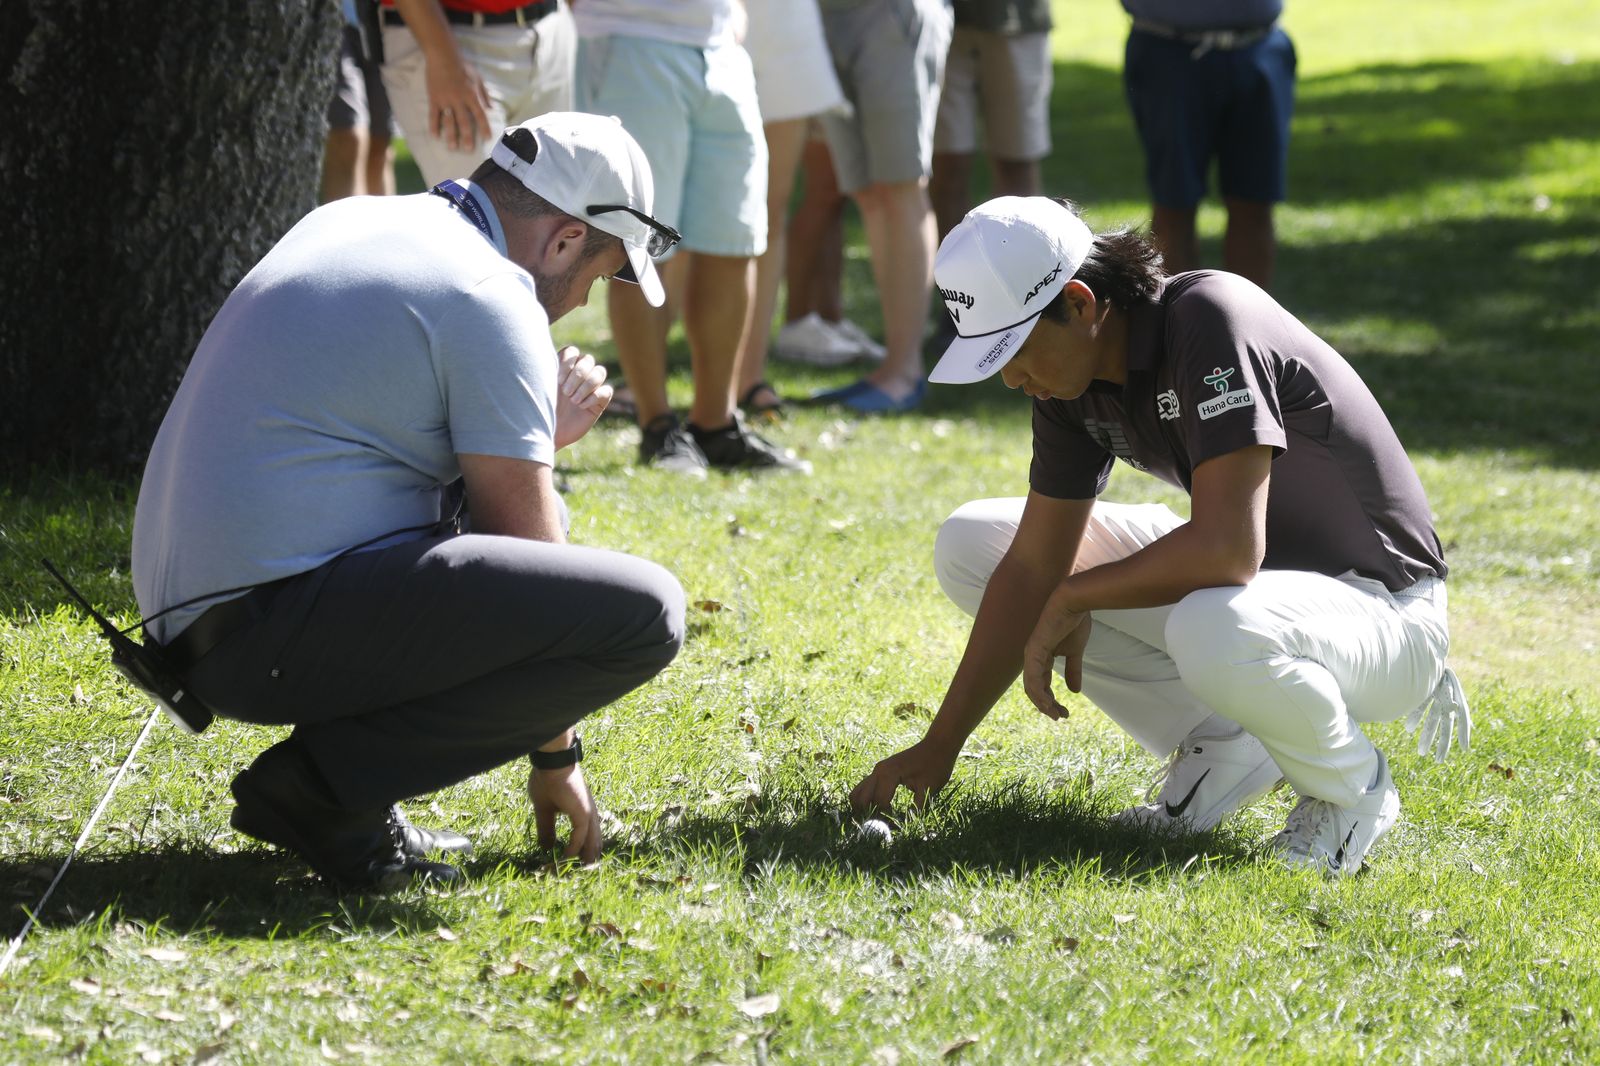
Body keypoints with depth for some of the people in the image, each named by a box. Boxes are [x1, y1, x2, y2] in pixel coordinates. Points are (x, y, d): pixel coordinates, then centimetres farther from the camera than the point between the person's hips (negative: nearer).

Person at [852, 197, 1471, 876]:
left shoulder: (1212, 321, -28)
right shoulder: (1072, 378, -3)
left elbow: (1228, 548, -36)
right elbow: (1034, 569, 0)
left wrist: (1074, 597, -21)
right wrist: (938, 748, -4)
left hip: (1382, 604, -8)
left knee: (1211, 631, -43)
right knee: (969, 545, 3)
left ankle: (1354, 788, -8)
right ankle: (1222, 746, 6)